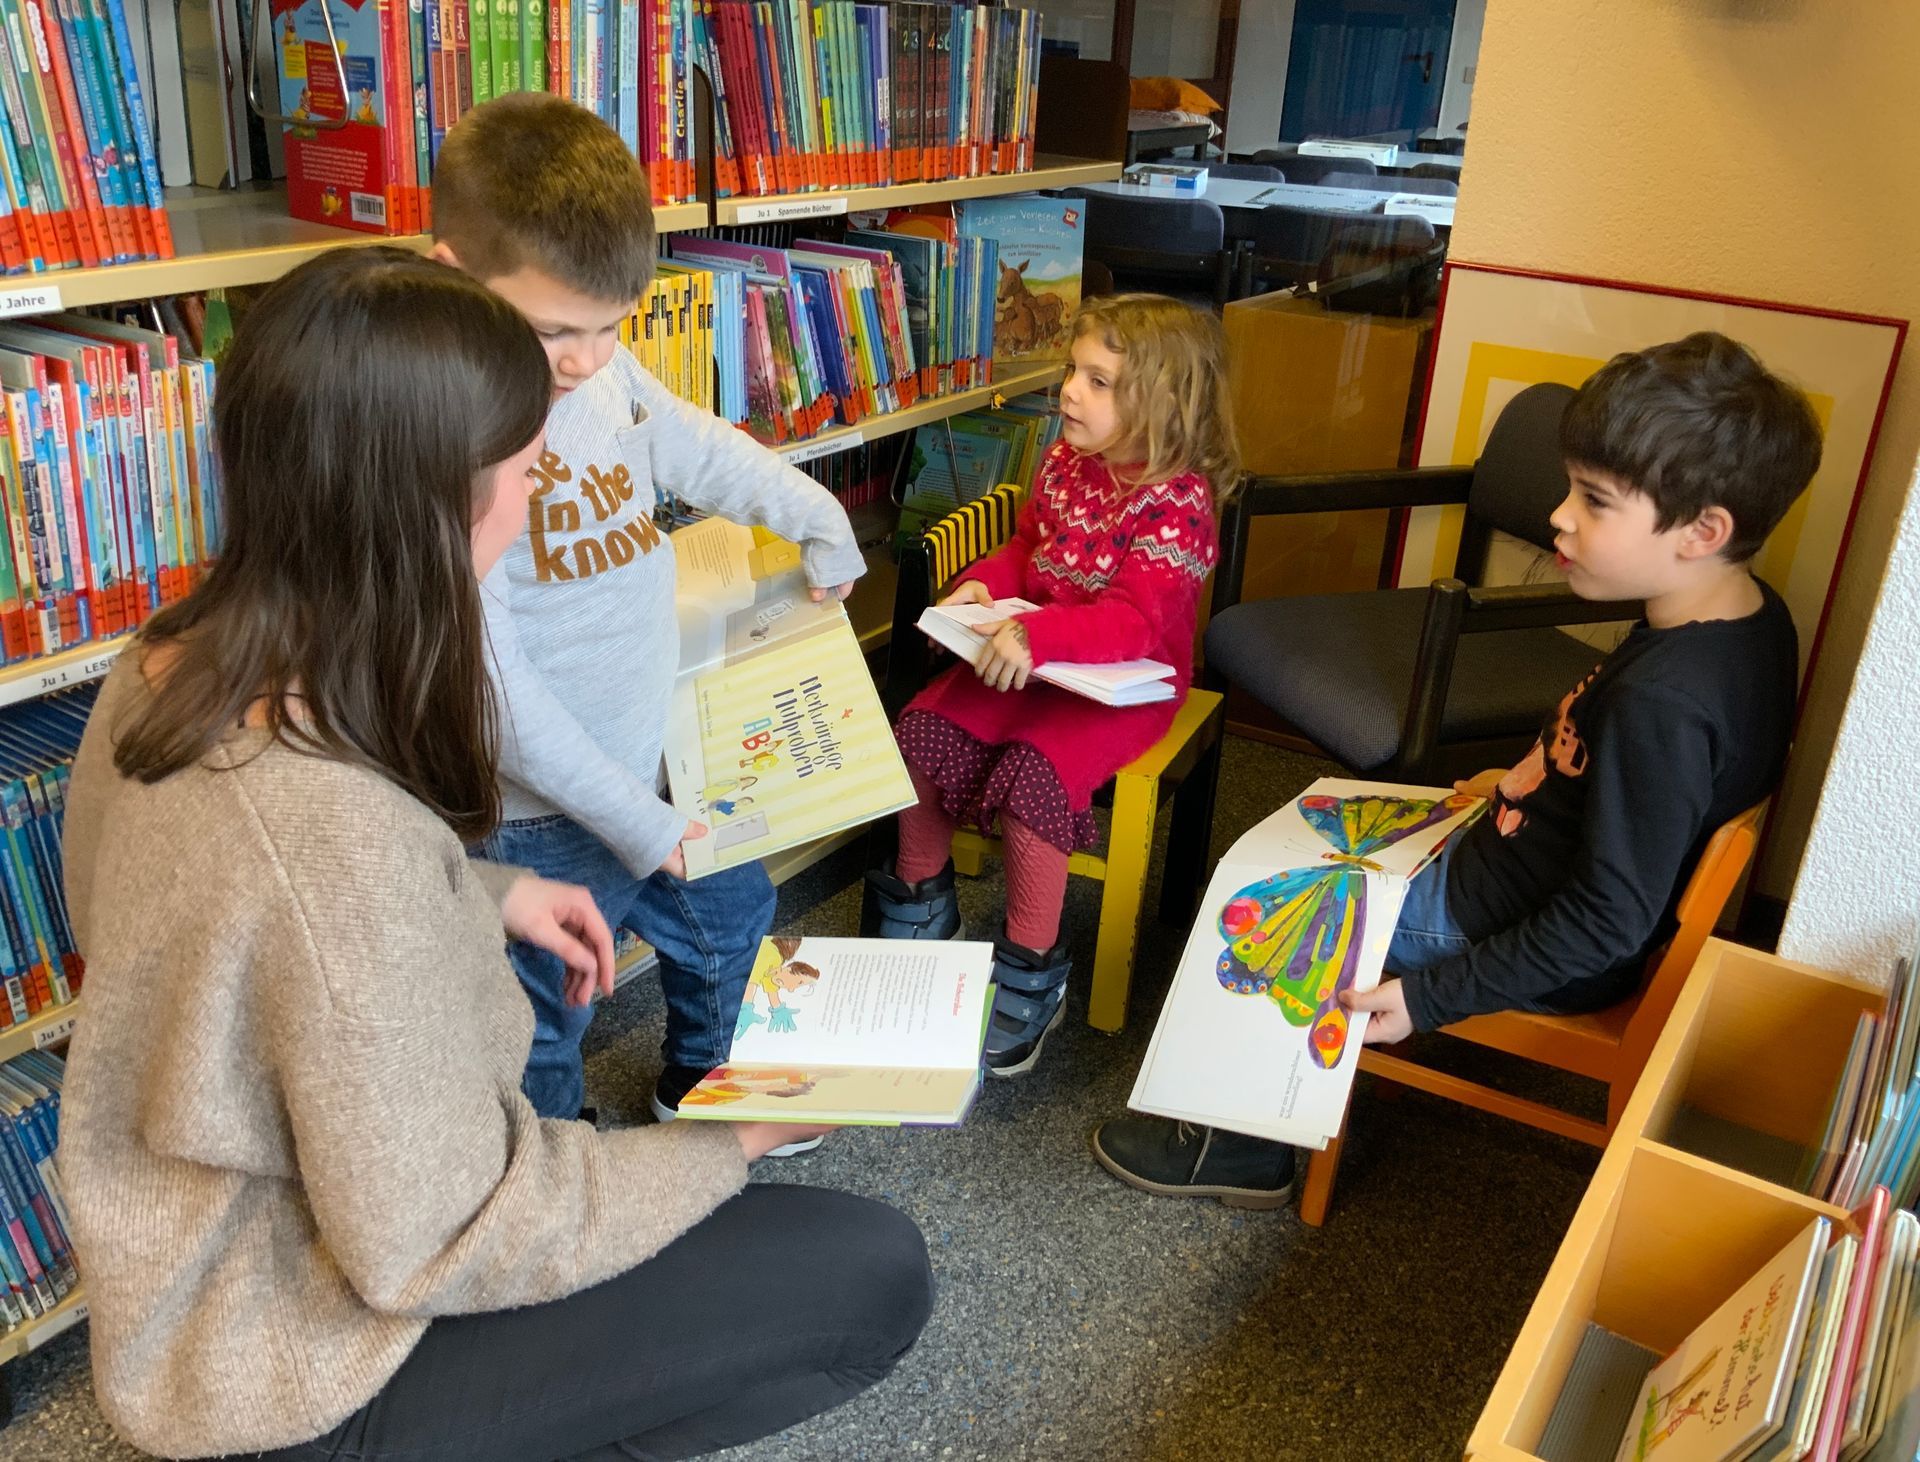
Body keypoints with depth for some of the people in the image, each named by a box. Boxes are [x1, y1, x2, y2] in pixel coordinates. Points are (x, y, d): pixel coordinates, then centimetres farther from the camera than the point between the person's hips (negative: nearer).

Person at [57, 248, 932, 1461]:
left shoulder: (173, 668, -10)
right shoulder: (343, 833, -37)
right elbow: (439, 1249, -26)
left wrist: (487, 898, 4)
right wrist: (728, 1144, -14)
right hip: (310, 1362, -8)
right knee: (875, 1273, -5)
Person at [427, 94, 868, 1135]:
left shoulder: (606, 370, -4)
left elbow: (702, 451, 19)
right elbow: (493, 687, -25)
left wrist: (821, 520, 24)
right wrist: (631, 819, -20)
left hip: (660, 764, 9)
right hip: (549, 817, -9)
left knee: (734, 913, 30)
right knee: (542, 1045, 11)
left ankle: (698, 1088, 58)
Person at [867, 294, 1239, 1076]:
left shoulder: (1176, 501, -20)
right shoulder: (1065, 460, 4)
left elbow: (1135, 620, -31)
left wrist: (1039, 636, -45)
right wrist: (986, 583, -2)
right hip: (1032, 660, 8)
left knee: (1029, 776, -28)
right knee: (922, 729, -7)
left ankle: (1030, 976, -8)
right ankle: (919, 904, 14)